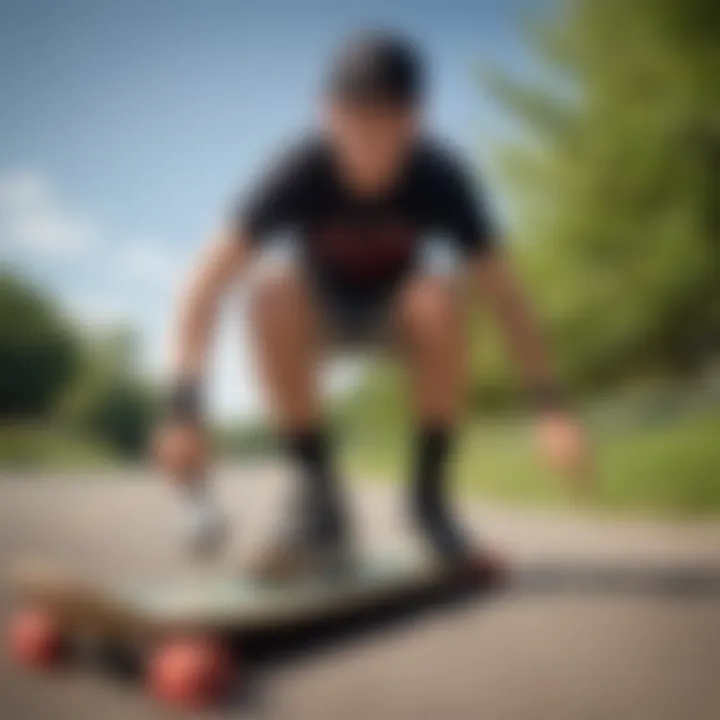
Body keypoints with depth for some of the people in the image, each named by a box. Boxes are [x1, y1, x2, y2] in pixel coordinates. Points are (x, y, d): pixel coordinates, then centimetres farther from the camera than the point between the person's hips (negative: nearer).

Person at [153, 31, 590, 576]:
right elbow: (208, 286, -34)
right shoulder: (299, 174, -30)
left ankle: (430, 494, -14)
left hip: (398, 309, 1)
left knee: (441, 299, -34)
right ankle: (320, 501, -20)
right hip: (319, 311, 0)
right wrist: (184, 410, -44)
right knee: (275, 296, -34)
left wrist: (552, 409, -34)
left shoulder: (440, 177, -27)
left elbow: (503, 293, -25)